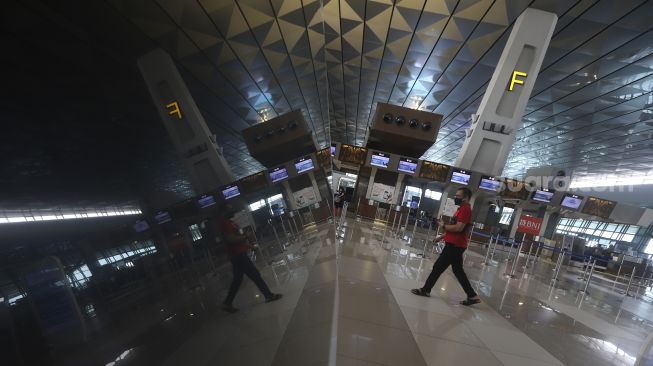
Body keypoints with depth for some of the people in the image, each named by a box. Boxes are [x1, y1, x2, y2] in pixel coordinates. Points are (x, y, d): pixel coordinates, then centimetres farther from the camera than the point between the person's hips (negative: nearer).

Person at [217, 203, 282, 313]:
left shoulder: (228, 222, 15)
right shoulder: (225, 223, -17)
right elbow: (231, 239, -25)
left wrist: (247, 245, 18)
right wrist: (245, 236, -13)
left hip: (237, 254, 10)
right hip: (238, 255, -10)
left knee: (237, 280, 17)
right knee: (255, 275, -1)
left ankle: (227, 303, 24)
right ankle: (269, 295, 10)